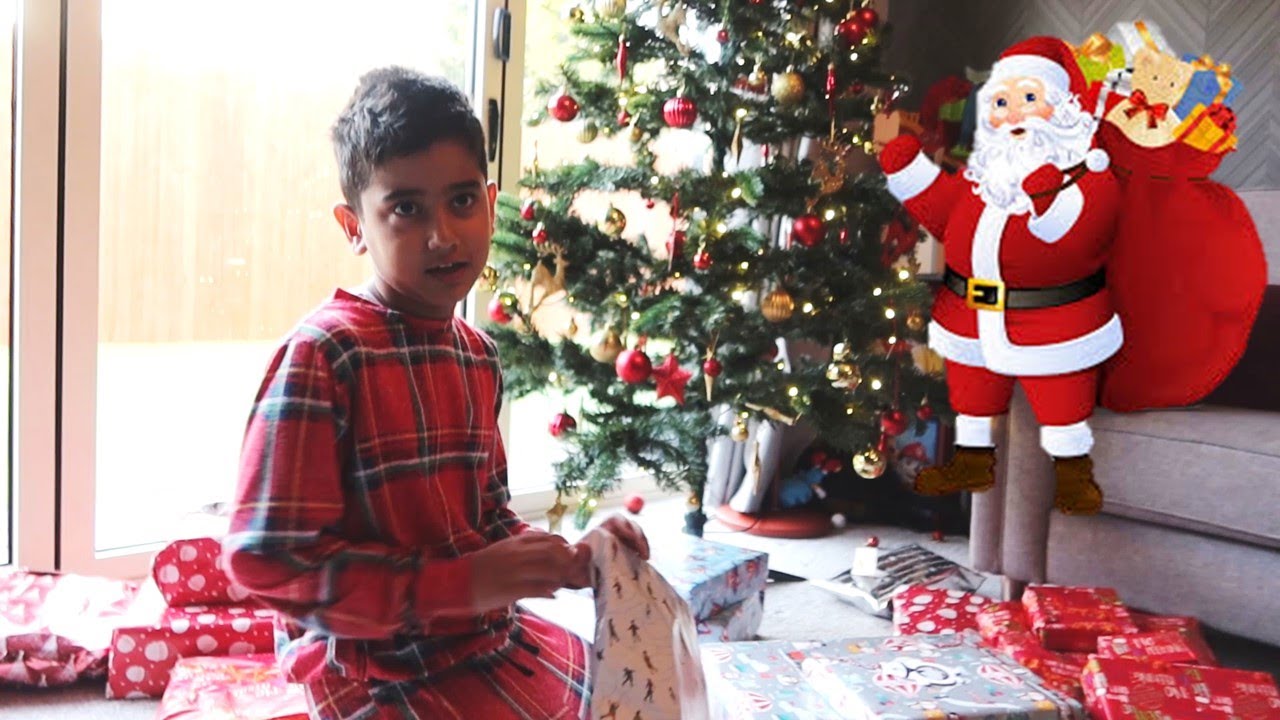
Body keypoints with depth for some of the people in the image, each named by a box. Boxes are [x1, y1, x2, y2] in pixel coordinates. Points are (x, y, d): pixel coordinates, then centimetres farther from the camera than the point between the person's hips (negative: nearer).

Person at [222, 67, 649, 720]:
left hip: (495, 643, 8)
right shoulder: (323, 353, -21)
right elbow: (268, 558, -24)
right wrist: (459, 584, -25)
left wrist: (570, 559, -3)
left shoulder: (476, 353, 4)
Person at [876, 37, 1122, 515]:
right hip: (973, 323, 6)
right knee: (971, 398, 22)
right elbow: (946, 218, 10)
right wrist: (909, 169, 5)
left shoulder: (1085, 176, -15)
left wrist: (1052, 204, -43)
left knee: (1063, 404, 13)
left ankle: (1073, 470, 33)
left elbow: (1084, 238, -27)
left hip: (1055, 326, -5)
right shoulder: (980, 175, 4)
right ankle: (973, 459, 42)